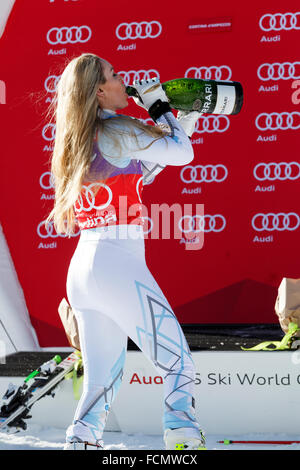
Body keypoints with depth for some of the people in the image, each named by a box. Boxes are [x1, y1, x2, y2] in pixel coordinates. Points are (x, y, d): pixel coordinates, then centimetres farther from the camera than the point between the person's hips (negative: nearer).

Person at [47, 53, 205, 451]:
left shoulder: (79, 142, 18)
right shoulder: (116, 131, -7)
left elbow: (137, 172, 26)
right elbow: (183, 153, -3)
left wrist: (182, 123, 25)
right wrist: (159, 108, 11)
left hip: (81, 269, 8)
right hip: (118, 264, -8)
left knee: (102, 379, 14)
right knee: (179, 365, -1)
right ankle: (184, 440, -10)